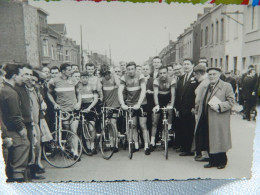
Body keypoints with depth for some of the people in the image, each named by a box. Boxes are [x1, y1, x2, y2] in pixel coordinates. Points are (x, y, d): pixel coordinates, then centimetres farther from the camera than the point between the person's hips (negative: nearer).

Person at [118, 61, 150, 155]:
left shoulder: (140, 76, -11)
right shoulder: (124, 78, -5)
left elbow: (143, 90, -20)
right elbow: (120, 91, -13)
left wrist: (138, 104, -30)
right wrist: (122, 104, -27)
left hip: (141, 104, -2)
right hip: (130, 104, 3)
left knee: (143, 125, -2)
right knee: (133, 126, 7)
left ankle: (146, 146, 6)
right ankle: (136, 146, 18)